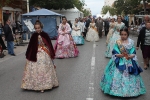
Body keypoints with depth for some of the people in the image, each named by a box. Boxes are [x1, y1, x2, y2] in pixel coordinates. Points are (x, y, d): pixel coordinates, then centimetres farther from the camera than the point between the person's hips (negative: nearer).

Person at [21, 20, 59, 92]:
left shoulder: (45, 35, -5)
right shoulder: (34, 36, 0)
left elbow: (49, 45, -1)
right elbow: (30, 46, 5)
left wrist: (52, 54, -1)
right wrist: (28, 55, 5)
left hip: (44, 54, -1)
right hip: (36, 54, 2)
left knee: (44, 69, 1)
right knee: (35, 69, 2)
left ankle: (44, 85, 13)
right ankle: (36, 84, 14)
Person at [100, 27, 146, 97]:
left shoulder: (131, 42, -1)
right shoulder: (117, 42, -5)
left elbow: (133, 53, 0)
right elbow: (114, 53, -6)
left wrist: (130, 56, -19)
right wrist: (120, 55, -22)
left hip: (129, 62, 2)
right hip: (119, 62, -1)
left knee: (129, 77, 8)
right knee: (118, 77, -1)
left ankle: (130, 91, 24)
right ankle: (117, 89, 16)